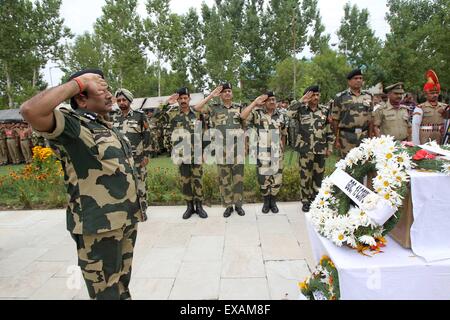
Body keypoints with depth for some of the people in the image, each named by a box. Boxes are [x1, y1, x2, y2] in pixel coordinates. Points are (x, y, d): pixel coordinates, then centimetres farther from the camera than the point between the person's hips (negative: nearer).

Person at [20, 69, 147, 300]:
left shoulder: (107, 126, 13)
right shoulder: (71, 124, -13)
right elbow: (30, 111, -34)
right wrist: (78, 83, -22)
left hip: (126, 221, 8)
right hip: (99, 228, -8)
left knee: (121, 286, 25)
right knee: (107, 292, 8)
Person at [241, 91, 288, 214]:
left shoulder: (281, 115, 7)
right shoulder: (257, 113, -4)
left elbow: (283, 134, 17)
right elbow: (243, 116, -23)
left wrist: (282, 148, 15)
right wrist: (255, 102, -19)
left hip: (277, 153, 3)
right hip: (262, 153, -3)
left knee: (277, 179, 6)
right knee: (263, 179, 6)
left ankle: (273, 201, 27)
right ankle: (266, 202, 27)